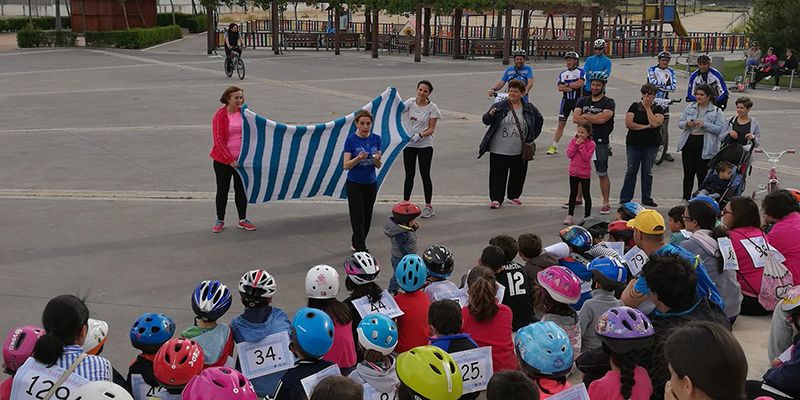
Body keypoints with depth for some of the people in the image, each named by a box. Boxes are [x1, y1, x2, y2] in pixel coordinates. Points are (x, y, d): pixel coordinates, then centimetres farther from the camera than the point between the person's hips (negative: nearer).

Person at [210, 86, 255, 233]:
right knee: (222, 190, 6)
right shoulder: (220, 115, -12)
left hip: (241, 159, 4)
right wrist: (230, 160, -18)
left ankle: (242, 220, 19)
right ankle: (220, 221, 17)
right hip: (223, 160, -4)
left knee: (241, 189, 9)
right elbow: (219, 141, -14)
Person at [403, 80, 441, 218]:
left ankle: (429, 206, 13)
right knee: (409, 175, 10)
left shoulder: (432, 108, -8)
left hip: (425, 146, -3)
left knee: (425, 175, 3)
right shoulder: (410, 102, 0)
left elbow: (431, 129, -9)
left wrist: (420, 135, -24)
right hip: (409, 144, 3)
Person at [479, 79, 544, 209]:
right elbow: (485, 121, -6)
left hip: (520, 151, 3)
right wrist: (490, 115, -28)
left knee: (518, 174, 13)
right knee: (498, 174, -2)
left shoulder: (529, 108, 3)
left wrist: (533, 136, 13)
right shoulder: (499, 106, -5)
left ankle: (514, 195, 32)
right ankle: (496, 198, 5)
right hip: (499, 150, -3)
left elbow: (539, 120, 20)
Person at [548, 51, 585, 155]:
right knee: (561, 124, 3)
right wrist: (573, 87, -14)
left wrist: (567, 85, -8)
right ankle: (554, 146, 6)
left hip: (578, 100, -3)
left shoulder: (580, 71, 0)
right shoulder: (563, 74, 10)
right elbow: (560, 87, -4)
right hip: (566, 100, 3)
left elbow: (580, 83, -18)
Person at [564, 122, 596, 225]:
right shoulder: (573, 140, 0)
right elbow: (569, 154, -8)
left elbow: (587, 157, -20)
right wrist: (576, 144, -17)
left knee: (586, 195, 5)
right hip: (573, 172, 4)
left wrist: (581, 145, -21)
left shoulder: (591, 144, -10)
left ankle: (587, 217, 13)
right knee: (573, 194, 13)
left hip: (585, 174, -4)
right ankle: (570, 216, 21)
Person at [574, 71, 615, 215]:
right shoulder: (582, 101, 9)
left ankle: (606, 203, 8)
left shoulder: (609, 103, -2)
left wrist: (585, 116, -7)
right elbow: (575, 118, -5)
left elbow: (603, 118, -19)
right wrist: (595, 119, -12)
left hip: (600, 142, -4)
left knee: (603, 174, 1)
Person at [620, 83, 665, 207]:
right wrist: (646, 126, -12)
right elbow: (628, 123, -9)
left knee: (647, 172, 7)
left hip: (651, 145, 0)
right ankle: (625, 198, 7)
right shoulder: (635, 106, 3)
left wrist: (647, 108, -11)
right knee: (631, 171, 3)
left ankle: (646, 198, 16)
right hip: (634, 144, 0)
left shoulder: (658, 108, 2)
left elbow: (655, 123, -17)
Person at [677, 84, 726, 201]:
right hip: (689, 142, 4)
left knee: (702, 174, -3)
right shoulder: (690, 107, 11)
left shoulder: (716, 111, 0)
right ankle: (685, 199, 15)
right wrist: (687, 124, -12)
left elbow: (719, 129, -8)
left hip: (704, 145, -4)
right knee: (688, 173, 8)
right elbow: (680, 123, 10)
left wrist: (705, 124, -20)